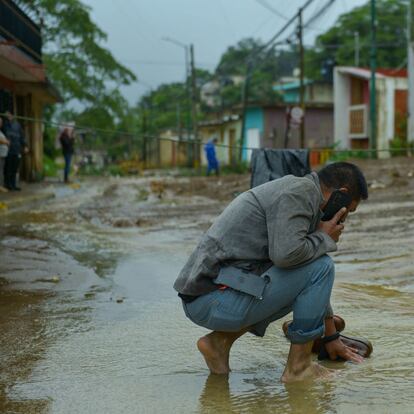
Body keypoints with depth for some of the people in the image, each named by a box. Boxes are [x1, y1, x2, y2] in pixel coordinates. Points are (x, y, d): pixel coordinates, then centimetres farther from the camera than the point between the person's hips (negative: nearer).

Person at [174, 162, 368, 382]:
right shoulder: (301, 190, -8)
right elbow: (286, 253, -25)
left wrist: (331, 337, 34)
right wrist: (325, 238, -4)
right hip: (219, 301, -10)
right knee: (321, 266, -8)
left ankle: (220, 339, 13)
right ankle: (298, 365, 1)